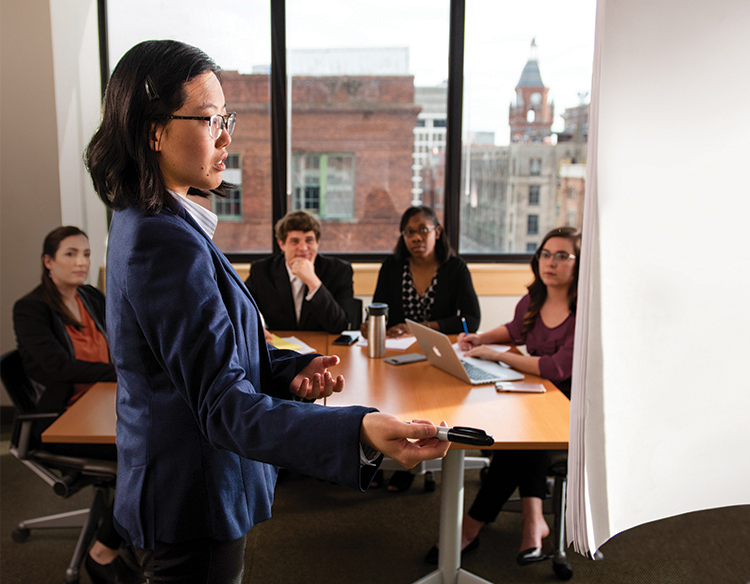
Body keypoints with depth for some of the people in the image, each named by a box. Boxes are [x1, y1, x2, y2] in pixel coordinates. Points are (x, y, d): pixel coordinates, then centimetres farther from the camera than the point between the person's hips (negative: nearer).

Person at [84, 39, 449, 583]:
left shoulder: (144, 223, 7)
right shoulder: (168, 243, -27)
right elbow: (224, 407, -32)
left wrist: (294, 371, -4)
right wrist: (359, 432, -46)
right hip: (195, 509, -10)